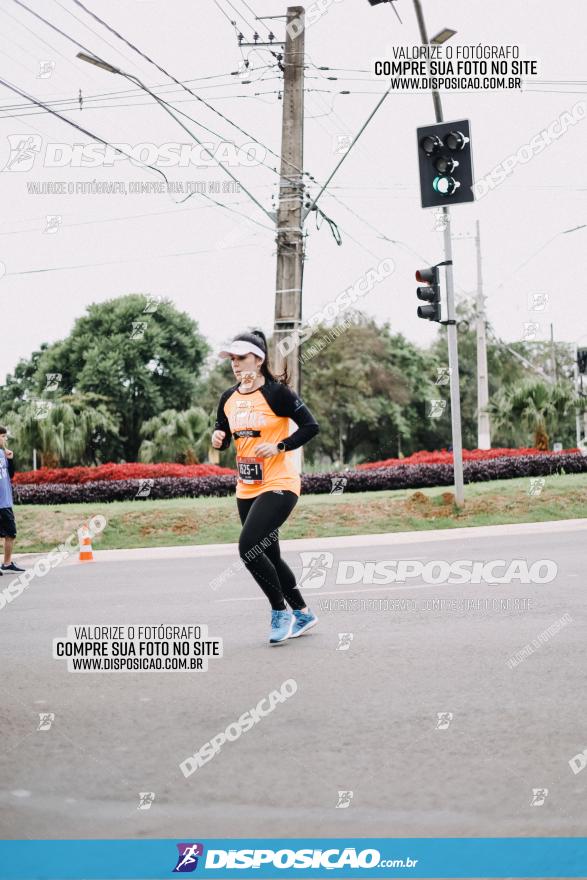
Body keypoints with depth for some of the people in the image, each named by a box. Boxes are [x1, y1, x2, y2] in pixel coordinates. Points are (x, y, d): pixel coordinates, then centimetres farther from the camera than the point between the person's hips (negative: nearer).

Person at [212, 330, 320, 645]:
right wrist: (217, 438, -5)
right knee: (268, 555, 13)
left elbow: (311, 426, -12)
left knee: (248, 547, -18)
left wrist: (279, 446, -22)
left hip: (279, 484, -8)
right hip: (246, 488, 8)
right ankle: (303, 613, 29)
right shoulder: (228, 398, 8)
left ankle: (280, 612, -1)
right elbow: (222, 435, 18)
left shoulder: (276, 392, -11)